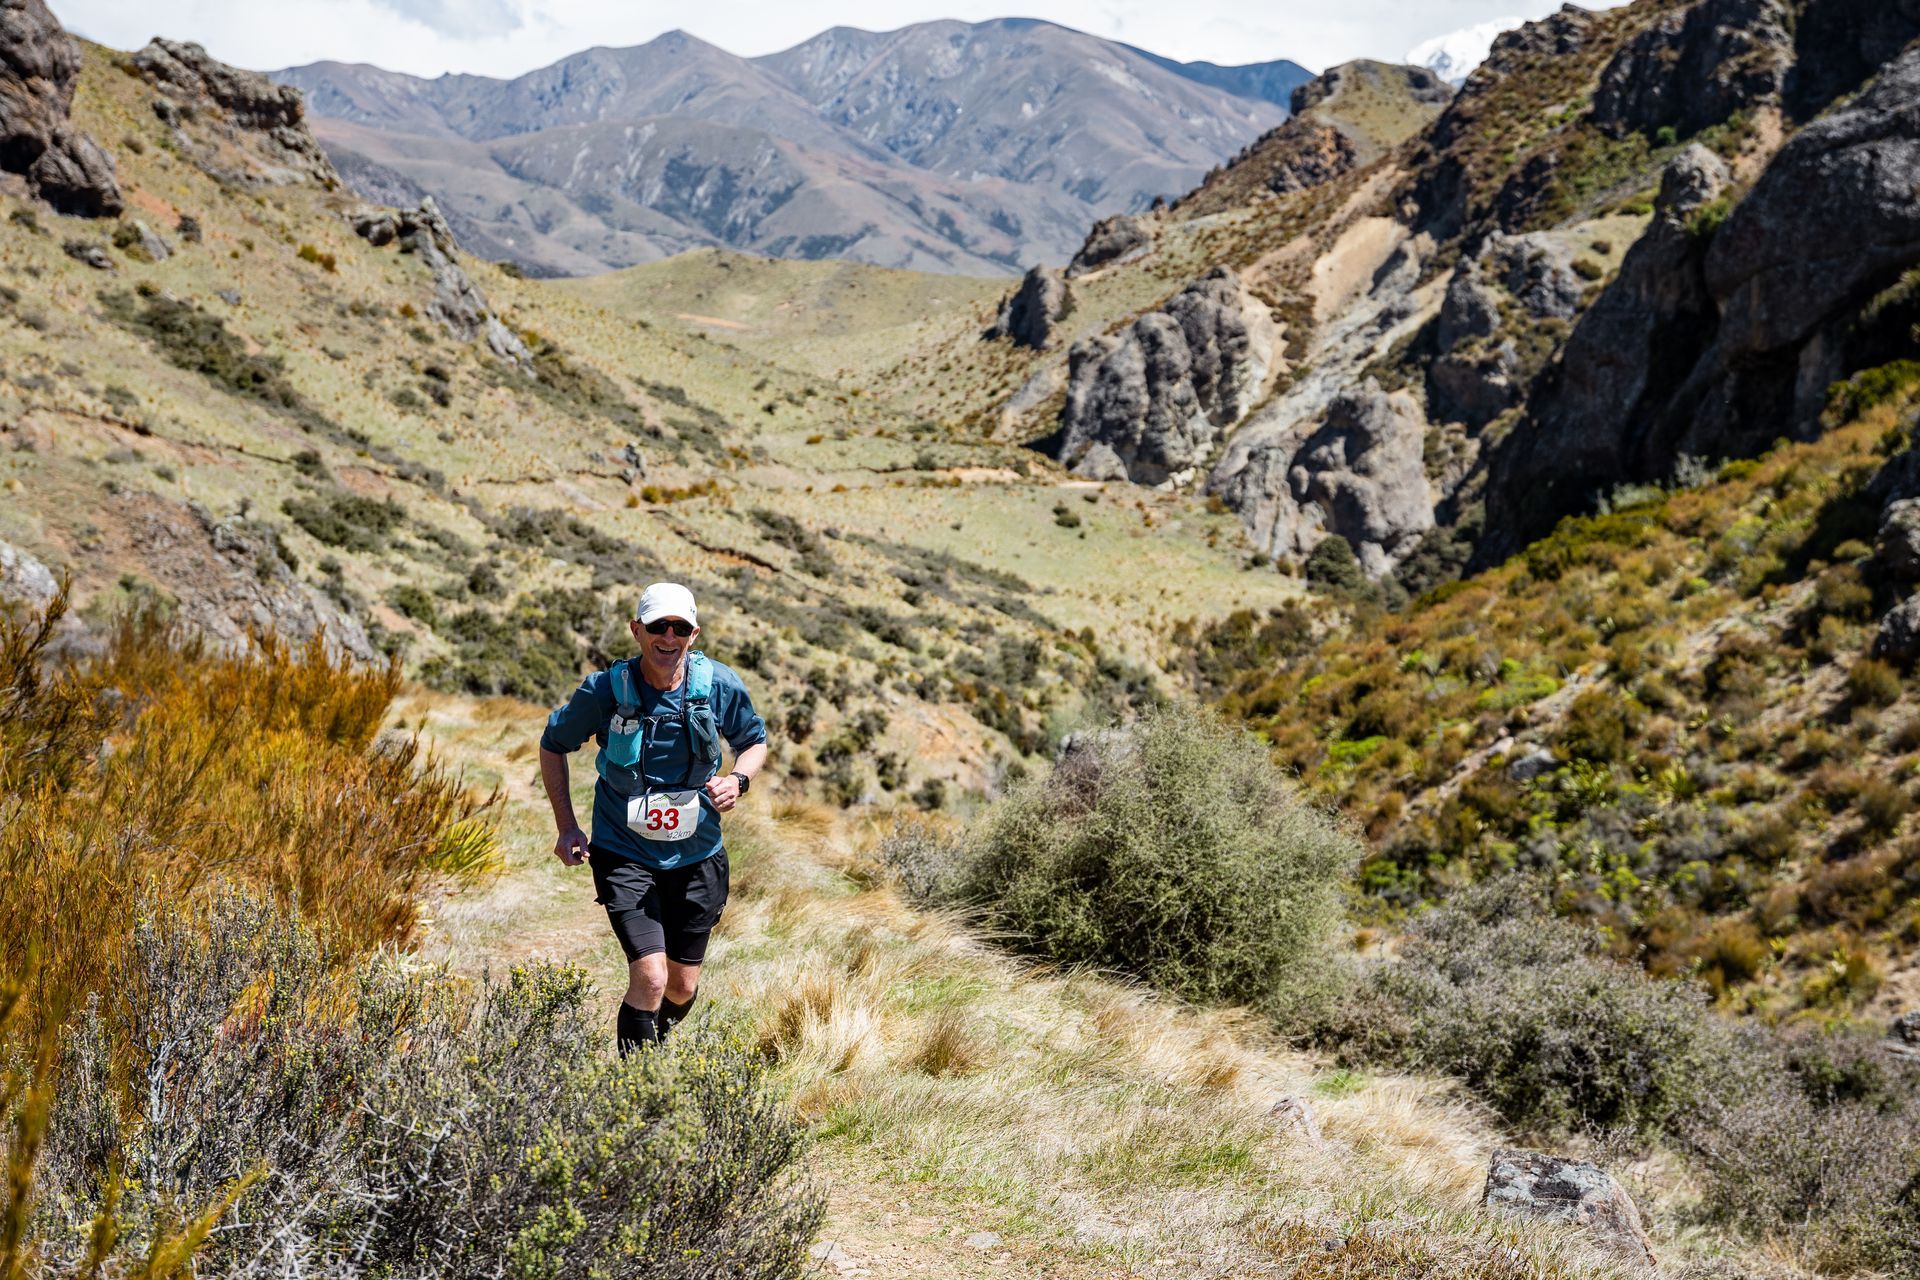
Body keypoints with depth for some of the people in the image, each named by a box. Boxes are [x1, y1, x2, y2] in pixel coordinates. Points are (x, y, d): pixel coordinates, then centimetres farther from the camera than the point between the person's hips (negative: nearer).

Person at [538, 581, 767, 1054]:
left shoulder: (720, 685, -10)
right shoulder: (606, 689, -14)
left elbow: (755, 741, 9)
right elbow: (553, 744, 3)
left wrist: (738, 779, -14)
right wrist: (566, 826, -4)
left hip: (696, 855, 3)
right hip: (624, 855, -3)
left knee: (682, 987, 13)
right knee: (650, 977, -17)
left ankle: (654, 1045, 47)